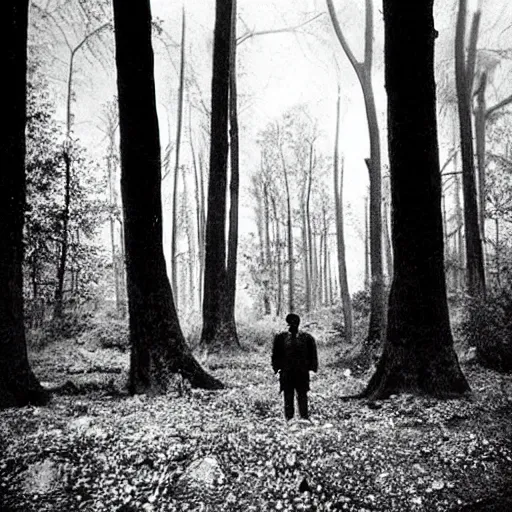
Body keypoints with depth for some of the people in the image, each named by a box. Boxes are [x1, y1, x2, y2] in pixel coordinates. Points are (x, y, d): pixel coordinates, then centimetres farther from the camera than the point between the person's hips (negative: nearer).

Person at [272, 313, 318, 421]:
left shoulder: (306, 337, 0)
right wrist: (277, 367, 2)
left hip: (302, 372, -1)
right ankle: (288, 419, 13)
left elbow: (312, 355, 6)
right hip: (286, 373, 1)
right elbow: (276, 354, 7)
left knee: (302, 396, 4)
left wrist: (311, 367, 0)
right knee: (288, 397, 6)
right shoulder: (281, 337, 1)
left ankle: (304, 418, 12)